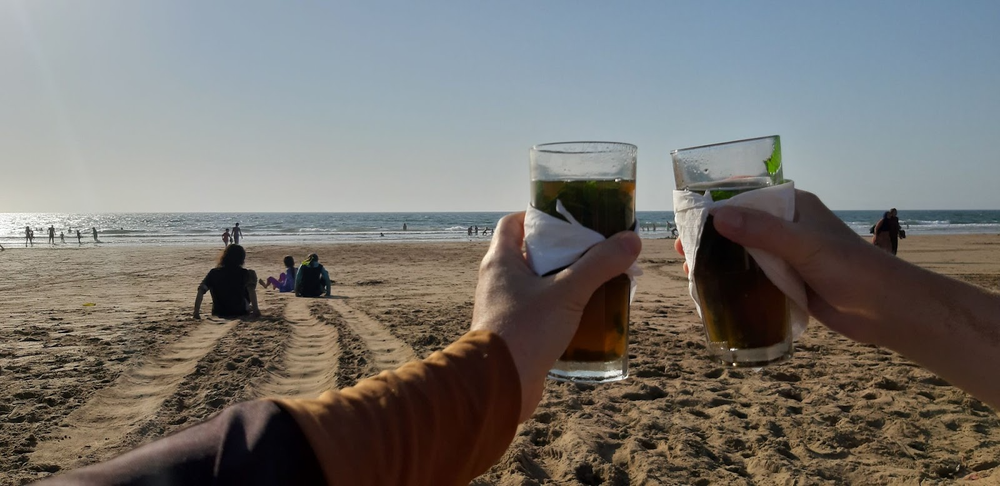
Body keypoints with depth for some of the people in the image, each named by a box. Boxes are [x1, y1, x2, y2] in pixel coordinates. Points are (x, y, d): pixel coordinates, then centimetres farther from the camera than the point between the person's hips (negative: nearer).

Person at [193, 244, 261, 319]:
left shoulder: (213, 273, -5)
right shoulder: (243, 273, -12)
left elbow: (201, 291, -15)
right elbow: (251, 289, -27)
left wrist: (196, 313, -16)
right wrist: (255, 310, -30)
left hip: (218, 313, 3)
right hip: (240, 312, -3)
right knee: (251, 274, 9)